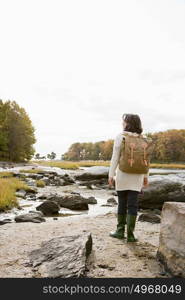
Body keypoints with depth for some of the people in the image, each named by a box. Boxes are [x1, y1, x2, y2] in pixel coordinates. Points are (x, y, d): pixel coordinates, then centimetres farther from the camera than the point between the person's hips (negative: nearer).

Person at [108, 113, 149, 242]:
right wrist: (146, 177, 11)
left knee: (122, 203, 9)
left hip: (123, 175, -2)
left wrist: (111, 175, -6)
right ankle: (130, 234, 4)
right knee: (133, 205, 4)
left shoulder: (120, 137, -8)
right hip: (137, 176, 3)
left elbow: (115, 158, -10)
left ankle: (120, 231, 16)